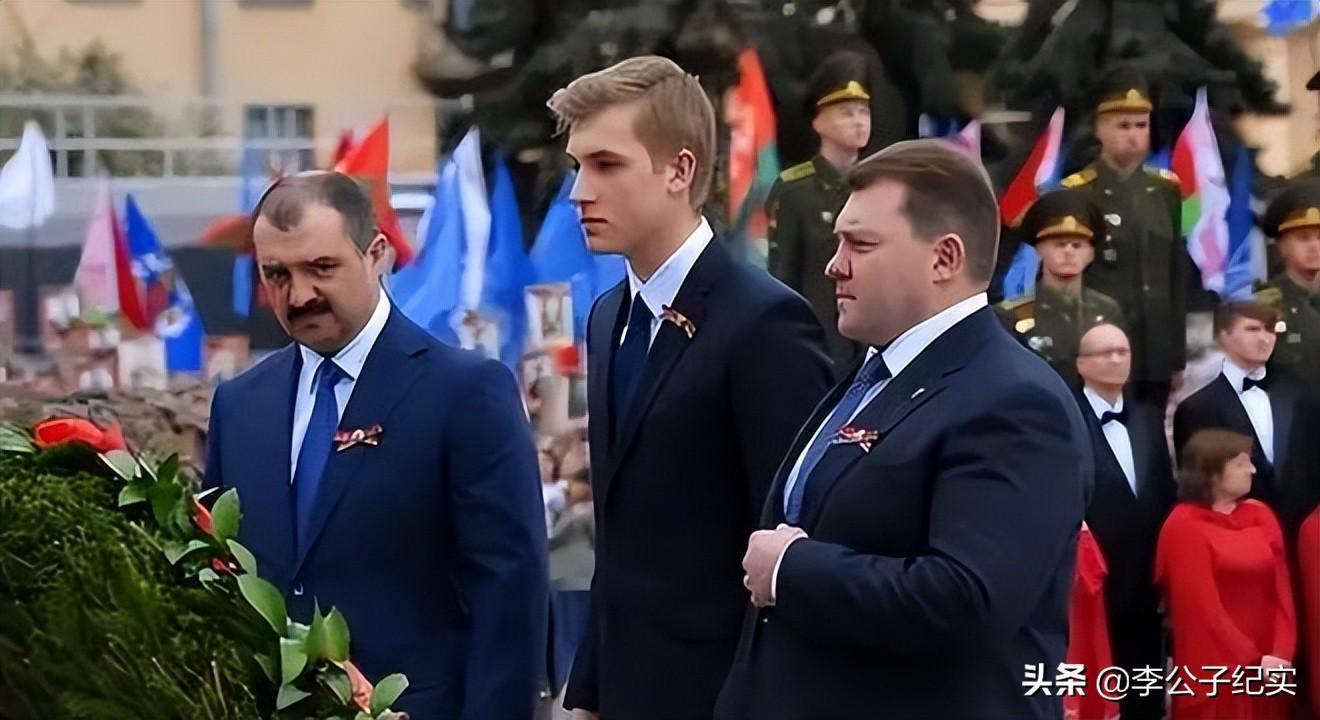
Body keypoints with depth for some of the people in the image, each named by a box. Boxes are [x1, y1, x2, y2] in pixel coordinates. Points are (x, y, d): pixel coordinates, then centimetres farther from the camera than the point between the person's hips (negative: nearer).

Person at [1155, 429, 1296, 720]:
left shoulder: (1261, 515, 9)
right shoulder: (1184, 527, -7)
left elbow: (1282, 590, 4)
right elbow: (1202, 605, -12)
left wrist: (1281, 654, -9)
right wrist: (1252, 660, -14)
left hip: (1268, 669, 5)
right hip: (1213, 672, -5)